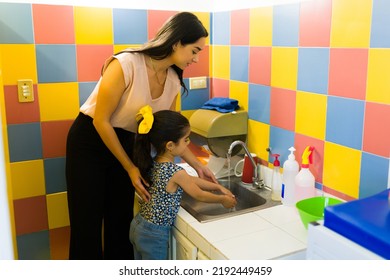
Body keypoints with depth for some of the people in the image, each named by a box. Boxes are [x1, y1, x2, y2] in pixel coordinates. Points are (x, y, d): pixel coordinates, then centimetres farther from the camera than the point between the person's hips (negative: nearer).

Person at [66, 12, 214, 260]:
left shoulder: (173, 80, -7)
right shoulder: (126, 65, -27)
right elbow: (101, 121, -20)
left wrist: (197, 165, 2)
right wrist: (130, 168, -16)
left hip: (125, 142, 6)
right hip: (90, 140, -5)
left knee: (121, 218, 10)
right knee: (88, 223, 1)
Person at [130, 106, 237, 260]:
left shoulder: (154, 162, -1)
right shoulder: (176, 172, -25)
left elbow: (190, 180, 9)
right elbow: (200, 195, -9)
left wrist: (218, 187, 12)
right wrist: (223, 199, 9)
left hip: (138, 226, 8)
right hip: (154, 235, -8)